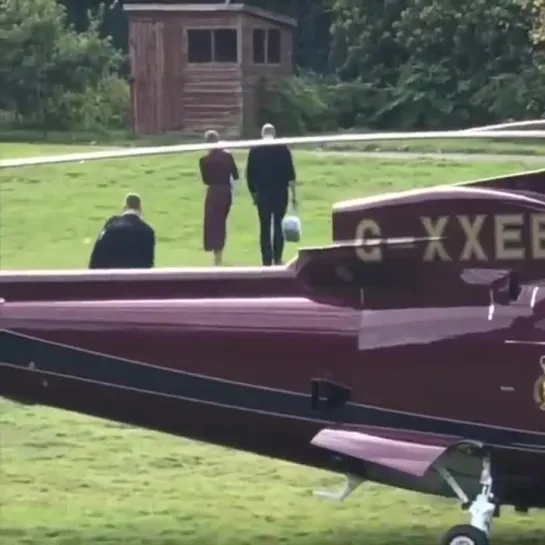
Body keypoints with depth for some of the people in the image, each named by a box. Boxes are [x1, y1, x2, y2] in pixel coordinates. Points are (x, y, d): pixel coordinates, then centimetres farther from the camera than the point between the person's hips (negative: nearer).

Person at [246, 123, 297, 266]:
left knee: (265, 228, 3)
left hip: (262, 194, 0)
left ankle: (267, 261, -1)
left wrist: (253, 193, 13)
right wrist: (293, 195, 0)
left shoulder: (255, 151, 1)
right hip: (280, 192, 0)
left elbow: (249, 174, 2)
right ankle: (277, 259, 5)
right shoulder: (283, 149, -1)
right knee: (279, 226, 10)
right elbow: (291, 174, -4)